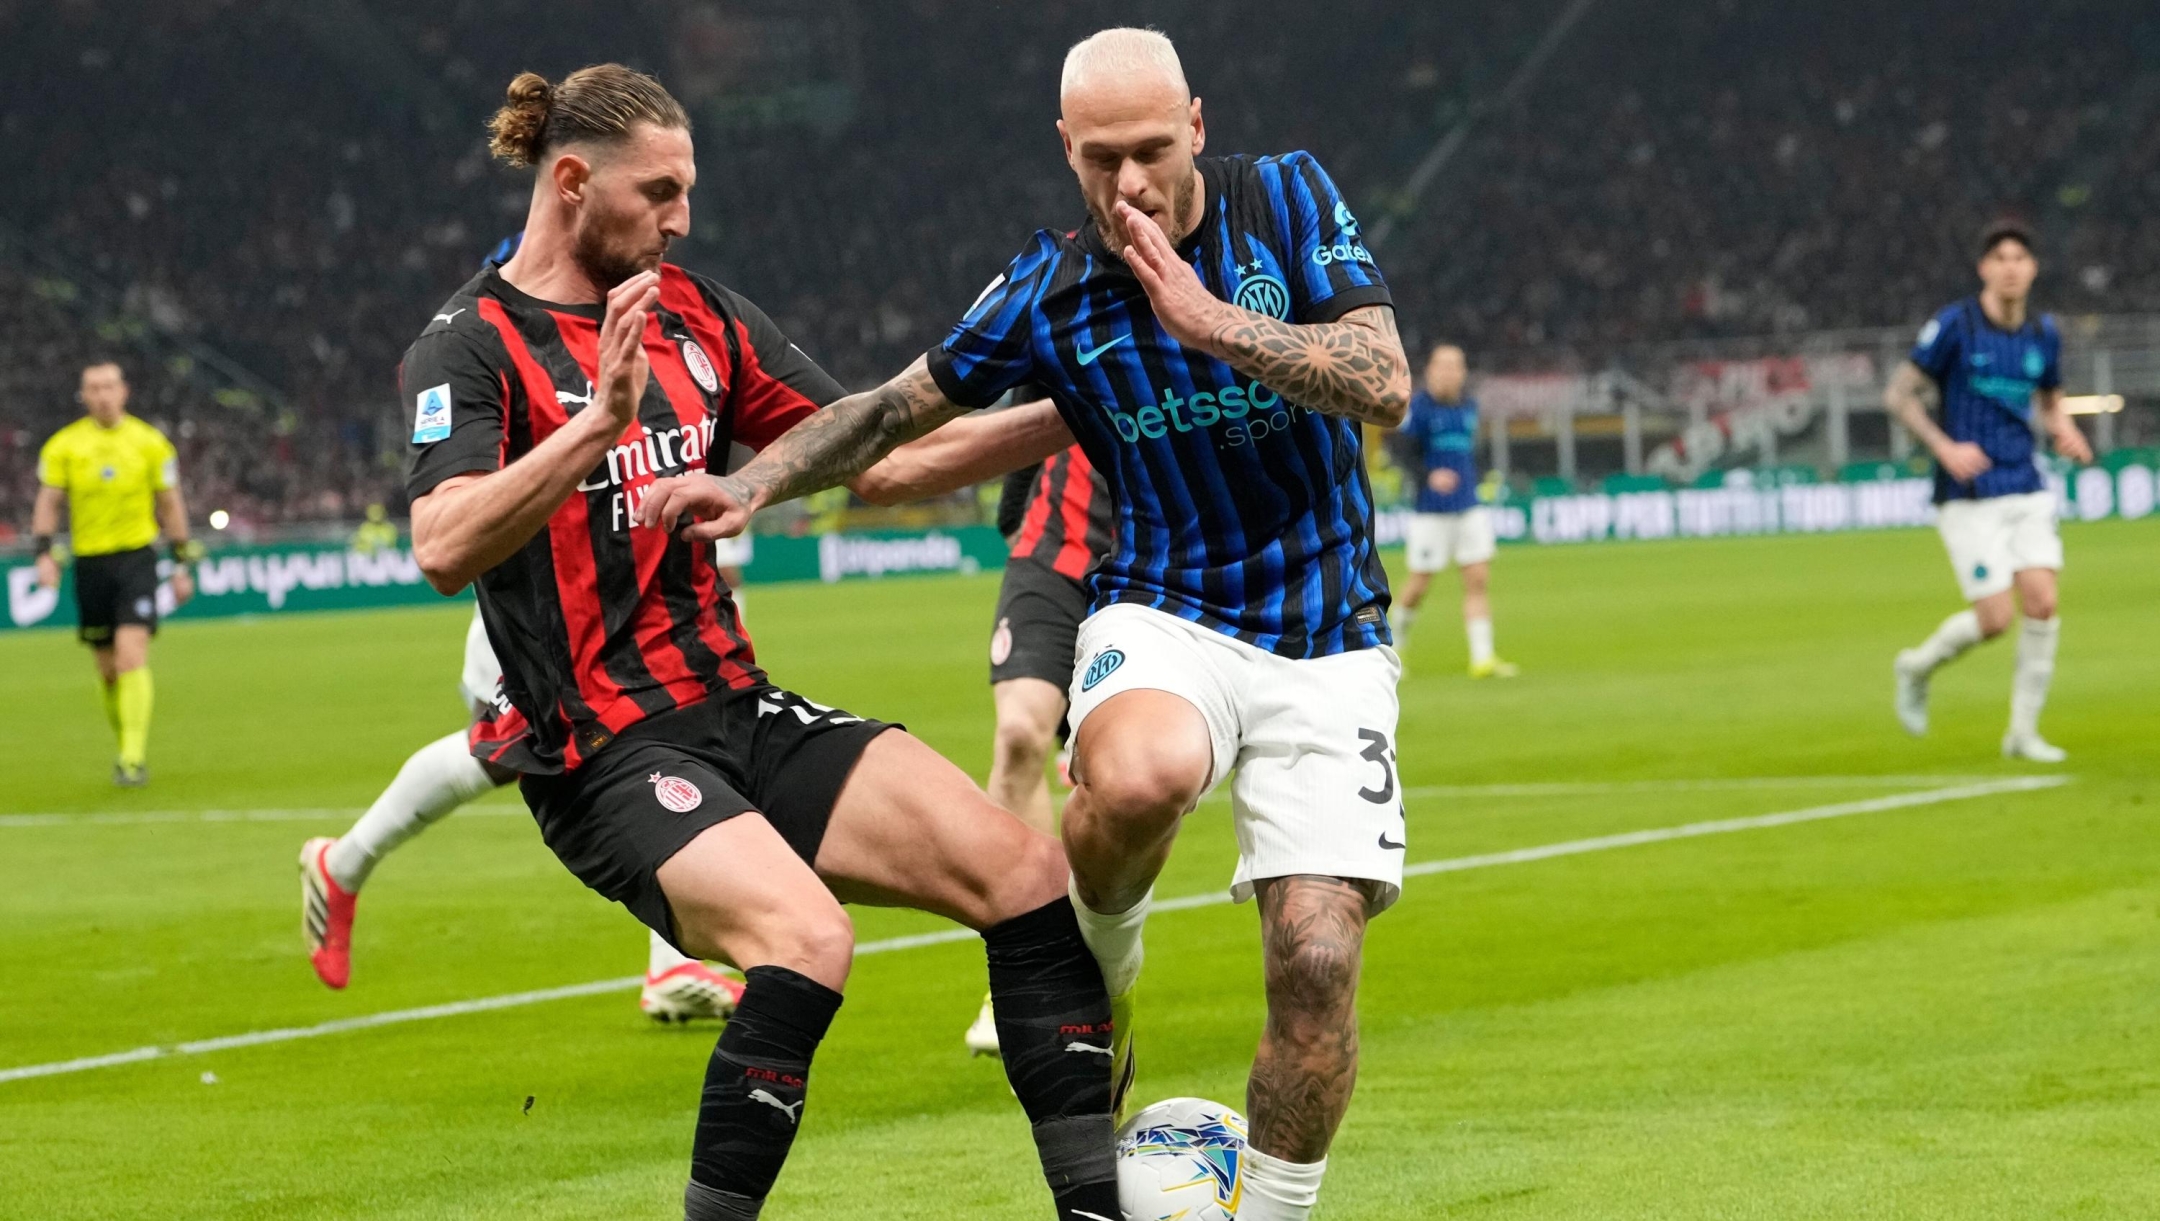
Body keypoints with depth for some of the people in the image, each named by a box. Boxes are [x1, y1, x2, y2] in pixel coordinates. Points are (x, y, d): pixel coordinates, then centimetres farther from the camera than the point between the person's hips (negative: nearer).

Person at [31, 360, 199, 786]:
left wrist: (181, 564, 9)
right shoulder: (64, 445, 3)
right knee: (108, 667, 8)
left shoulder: (150, 442, 2)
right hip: (89, 560, 2)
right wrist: (45, 554, -10)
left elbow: (171, 505, 9)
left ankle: (133, 759, -20)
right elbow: (48, 501, 4)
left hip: (136, 557, -2)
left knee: (132, 656, -17)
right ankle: (128, 747, 26)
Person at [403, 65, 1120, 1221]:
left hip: (743, 714, 7)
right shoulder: (472, 344, -7)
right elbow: (444, 550, -25)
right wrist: (599, 423, -35)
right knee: (806, 940, -32)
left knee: (1025, 870, -9)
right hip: (604, 756, -7)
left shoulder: (693, 312, 13)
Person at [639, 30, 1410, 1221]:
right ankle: (1096, 975, -4)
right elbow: (898, 406, 11)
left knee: (1316, 962, -13)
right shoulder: (1049, 292, -1)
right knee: (1138, 772, -38)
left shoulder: (1288, 201, -3)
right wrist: (750, 482, -3)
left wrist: (1210, 321, -21)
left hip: (1327, 642, 0)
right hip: (1165, 618, 0)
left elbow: (1385, 387, -13)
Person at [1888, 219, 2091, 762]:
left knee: (2042, 603, -8)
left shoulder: (2044, 334, 7)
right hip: (1970, 496, -5)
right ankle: (1918, 667, 21)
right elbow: (1898, 395, -6)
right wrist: (1945, 447, -19)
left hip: (2027, 491, 5)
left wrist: (2065, 432, -1)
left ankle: (2024, 732, 5)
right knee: (1995, 618, -10)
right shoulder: (1953, 325, -9)